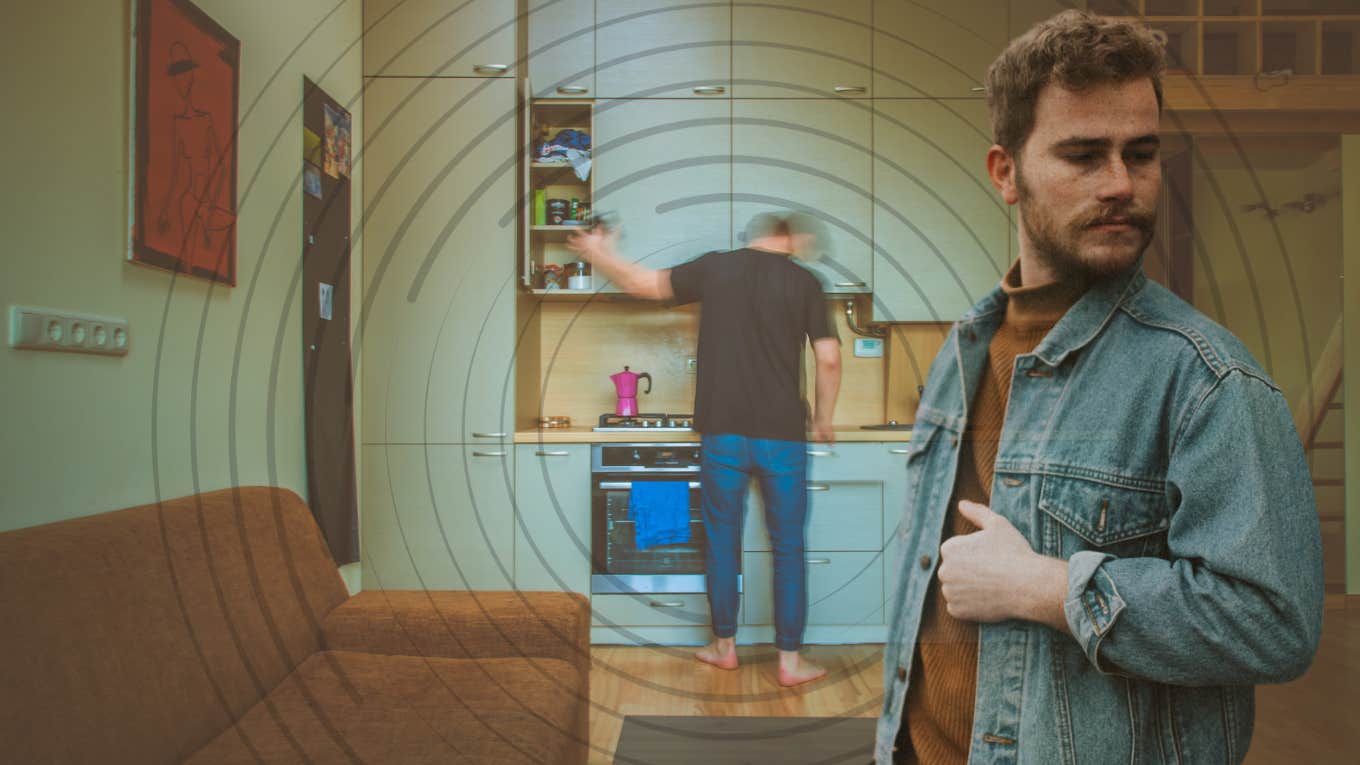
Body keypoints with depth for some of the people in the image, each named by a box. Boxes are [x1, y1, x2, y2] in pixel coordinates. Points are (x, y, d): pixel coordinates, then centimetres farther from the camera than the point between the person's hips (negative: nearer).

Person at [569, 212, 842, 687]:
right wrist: (823, 419, 11)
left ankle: (725, 646, 27)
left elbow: (644, 284, 9)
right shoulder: (805, 282, 0)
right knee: (788, 549, 9)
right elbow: (829, 360, -3)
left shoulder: (715, 268, 3)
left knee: (722, 542, 14)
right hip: (783, 435, -1)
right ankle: (790, 660, 15)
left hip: (724, 432, 1)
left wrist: (599, 255, 26)